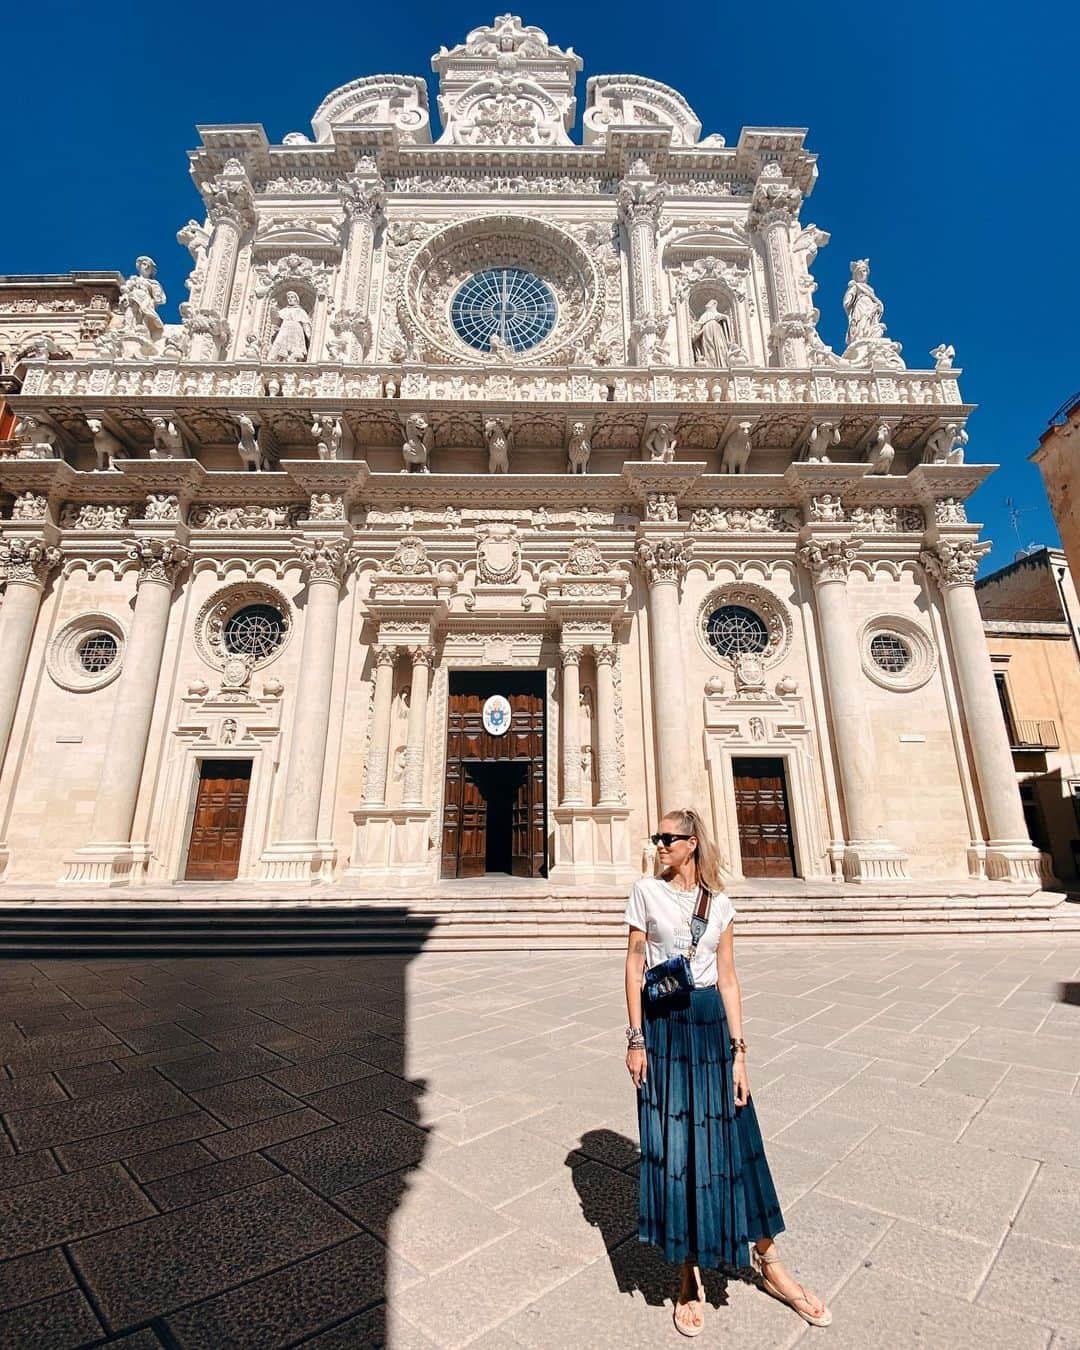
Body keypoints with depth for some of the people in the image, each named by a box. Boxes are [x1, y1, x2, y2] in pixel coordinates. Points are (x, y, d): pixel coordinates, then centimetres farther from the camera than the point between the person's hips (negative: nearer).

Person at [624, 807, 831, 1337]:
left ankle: (767, 1261, 35)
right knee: (672, 1148, 7)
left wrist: (738, 1051, -1)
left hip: (711, 1024, 2)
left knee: (732, 1141, 11)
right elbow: (634, 965, -4)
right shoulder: (646, 891, -5)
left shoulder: (719, 902, 1)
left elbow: (728, 979, 3)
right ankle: (690, 1276, 28)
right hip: (663, 1026, -2)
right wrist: (635, 1039, -7)